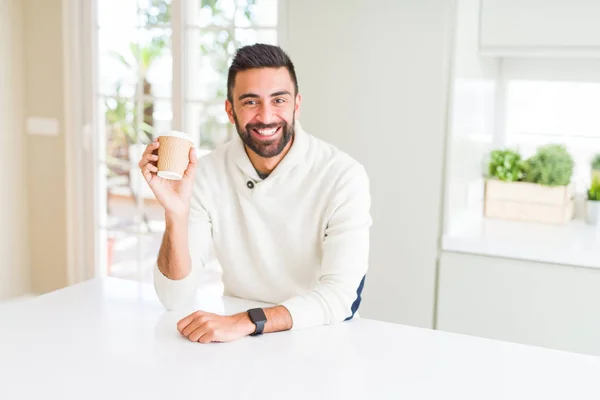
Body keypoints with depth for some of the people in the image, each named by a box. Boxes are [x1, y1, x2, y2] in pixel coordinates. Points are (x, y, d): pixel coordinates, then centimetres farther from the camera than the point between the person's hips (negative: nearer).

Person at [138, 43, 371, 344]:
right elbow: (174, 299, -10)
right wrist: (176, 214, -25)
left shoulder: (343, 176, -15)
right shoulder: (206, 174, -7)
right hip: (238, 341, 1)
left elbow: (339, 295, -22)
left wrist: (246, 322, -33)